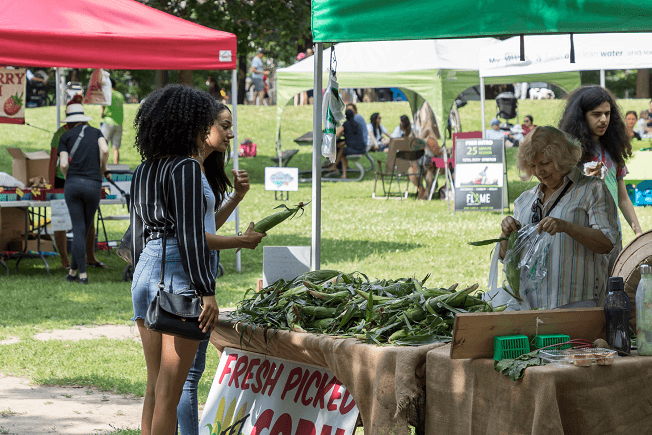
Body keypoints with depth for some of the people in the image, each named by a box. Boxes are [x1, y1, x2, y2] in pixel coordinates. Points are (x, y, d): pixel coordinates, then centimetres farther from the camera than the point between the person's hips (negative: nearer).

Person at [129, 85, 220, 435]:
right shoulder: (186, 168, -10)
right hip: (179, 275, -8)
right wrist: (207, 291, -16)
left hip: (144, 272, 8)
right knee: (169, 392, -4)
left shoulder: (142, 173, 13)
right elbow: (189, 234, -16)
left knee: (154, 387, 13)